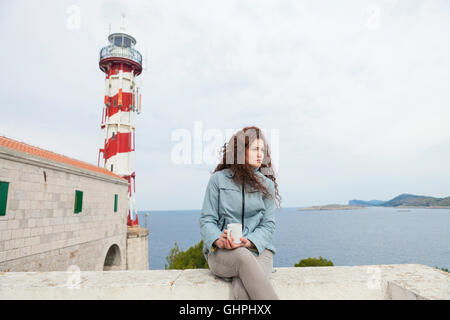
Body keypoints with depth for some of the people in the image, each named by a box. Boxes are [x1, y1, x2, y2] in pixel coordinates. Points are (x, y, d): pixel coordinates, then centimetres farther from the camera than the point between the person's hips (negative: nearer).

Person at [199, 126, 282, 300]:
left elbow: (268, 224, 5)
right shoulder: (218, 179, 6)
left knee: (242, 289, -33)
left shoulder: (267, 184, 12)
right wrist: (218, 240, -17)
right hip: (220, 252, -1)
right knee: (244, 258, -37)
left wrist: (248, 241, -15)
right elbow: (206, 220, 5)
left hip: (257, 248, 1)